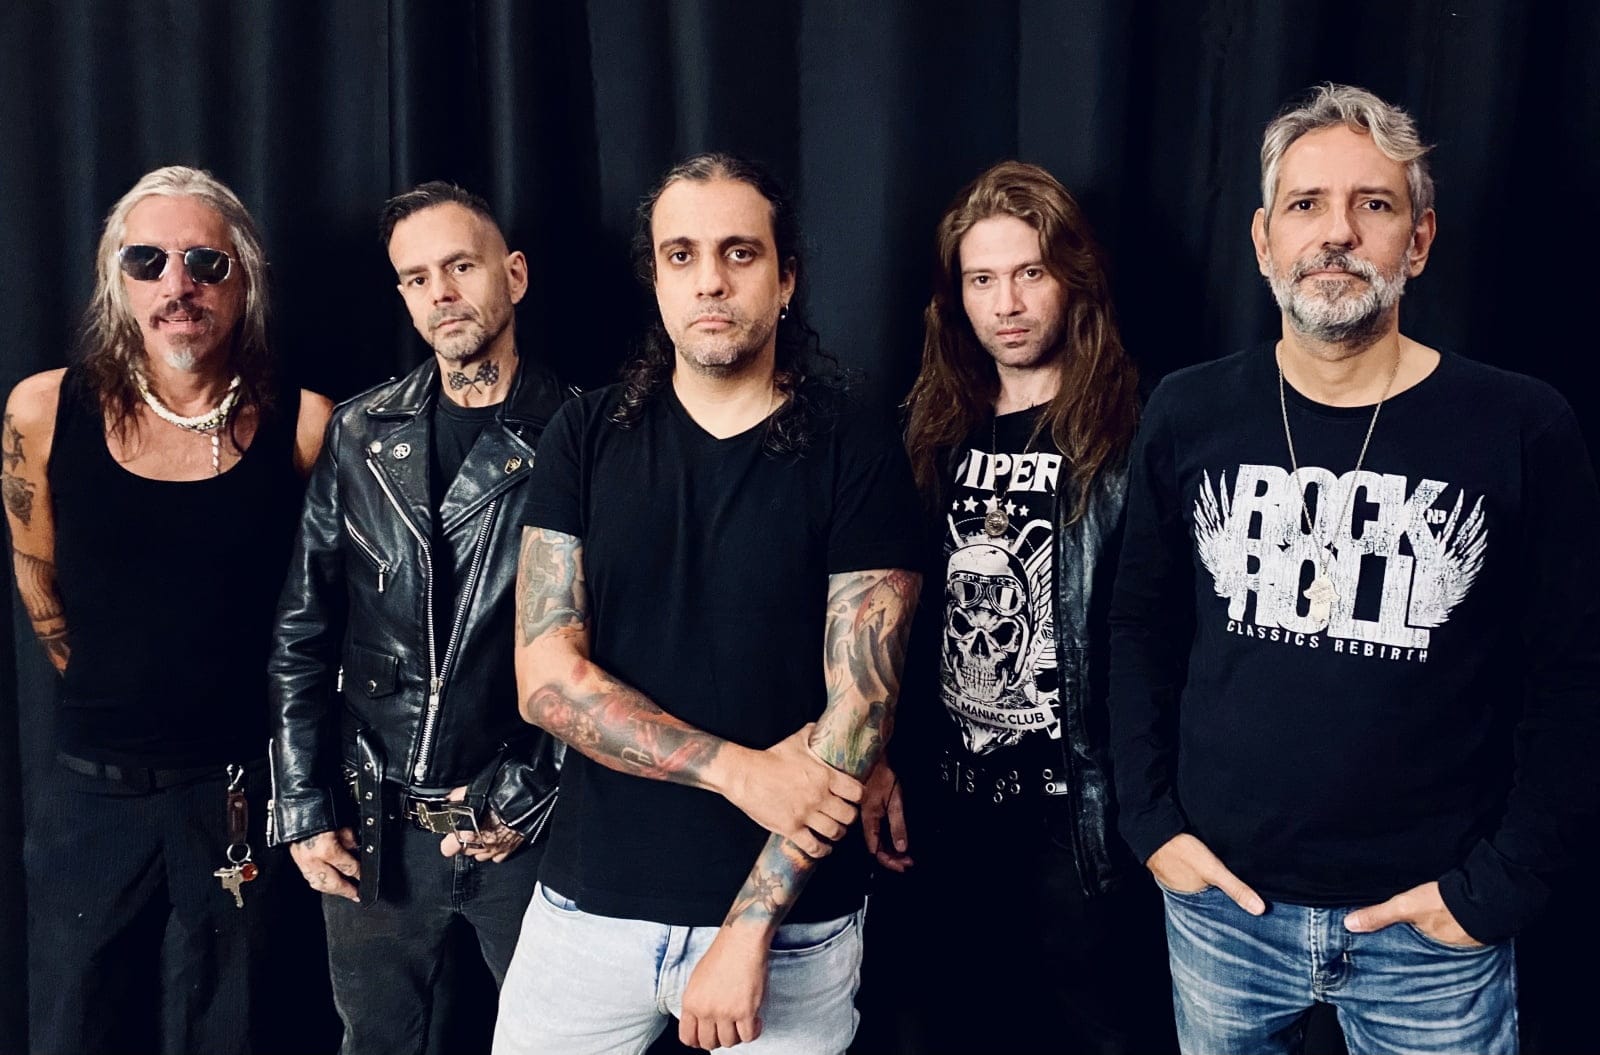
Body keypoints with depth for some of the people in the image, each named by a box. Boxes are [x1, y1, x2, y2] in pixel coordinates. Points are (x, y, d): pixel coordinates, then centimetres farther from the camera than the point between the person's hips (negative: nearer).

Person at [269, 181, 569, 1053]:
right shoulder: (359, 435, 2)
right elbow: (302, 635, 4)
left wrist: (530, 798, -10)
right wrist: (305, 810, 1)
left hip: (529, 828, -2)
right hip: (373, 828, 3)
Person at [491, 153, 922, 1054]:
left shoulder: (859, 455, -6)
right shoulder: (587, 436, 0)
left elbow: (859, 706, -11)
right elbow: (546, 676, -5)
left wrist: (748, 930, -15)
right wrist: (737, 769, -15)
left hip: (791, 925, -2)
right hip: (591, 904, 2)